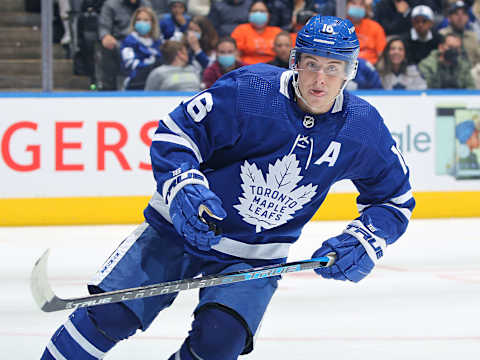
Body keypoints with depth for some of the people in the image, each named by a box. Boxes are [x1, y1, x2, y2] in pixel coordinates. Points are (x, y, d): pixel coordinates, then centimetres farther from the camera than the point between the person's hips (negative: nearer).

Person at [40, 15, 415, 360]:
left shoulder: (364, 130, -11)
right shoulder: (248, 91, -21)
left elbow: (395, 199, 4)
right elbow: (173, 135, -14)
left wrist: (363, 243, -13)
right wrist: (184, 189, -31)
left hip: (256, 256, 2)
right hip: (182, 228, -1)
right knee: (111, 313, -11)